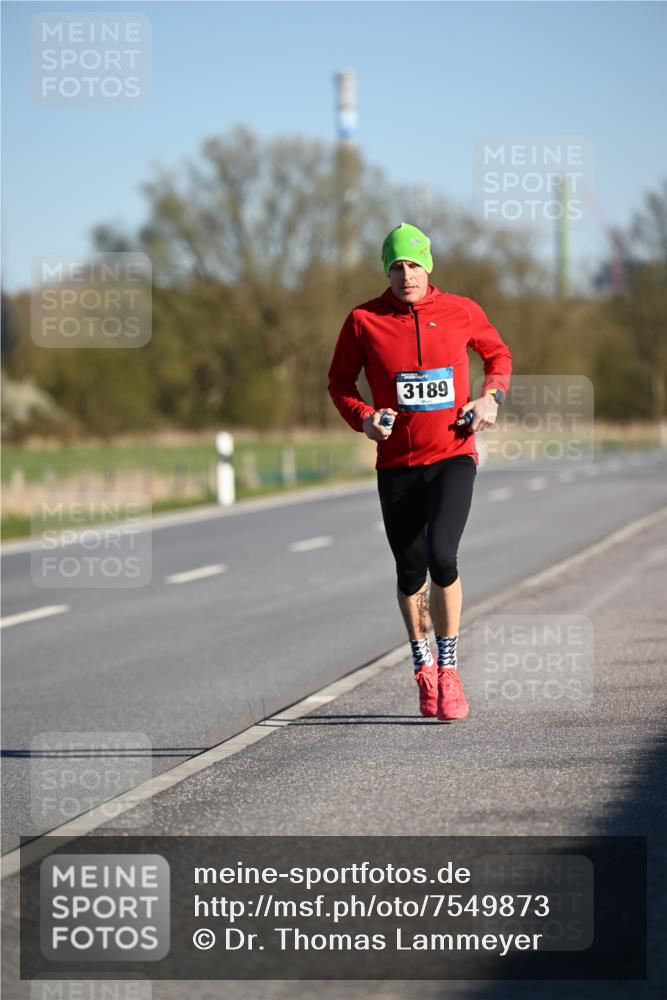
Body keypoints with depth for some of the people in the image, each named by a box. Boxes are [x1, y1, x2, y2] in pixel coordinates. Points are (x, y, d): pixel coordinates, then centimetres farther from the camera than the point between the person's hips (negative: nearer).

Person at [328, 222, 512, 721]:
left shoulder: (462, 311, 0)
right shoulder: (364, 321, -2)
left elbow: (498, 355, 18)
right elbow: (340, 381, 10)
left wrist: (490, 397, 0)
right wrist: (363, 417, -9)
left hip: (453, 457, -1)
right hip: (397, 463, 1)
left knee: (441, 555, -20)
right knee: (411, 569, 6)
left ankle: (448, 671, -4)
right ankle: (423, 667, 30)